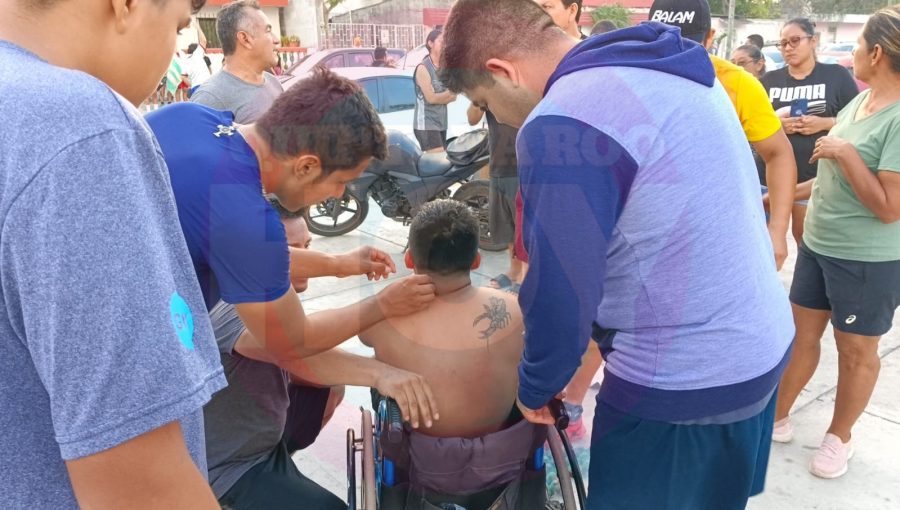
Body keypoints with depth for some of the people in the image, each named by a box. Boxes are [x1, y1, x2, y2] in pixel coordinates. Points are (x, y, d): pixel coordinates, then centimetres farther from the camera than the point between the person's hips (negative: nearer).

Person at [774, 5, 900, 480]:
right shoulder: (859, 101, 4)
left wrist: (845, 152, -24)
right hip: (817, 243, 8)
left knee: (856, 351, 11)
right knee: (801, 334, 16)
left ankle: (839, 436, 30)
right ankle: (778, 417, 31)